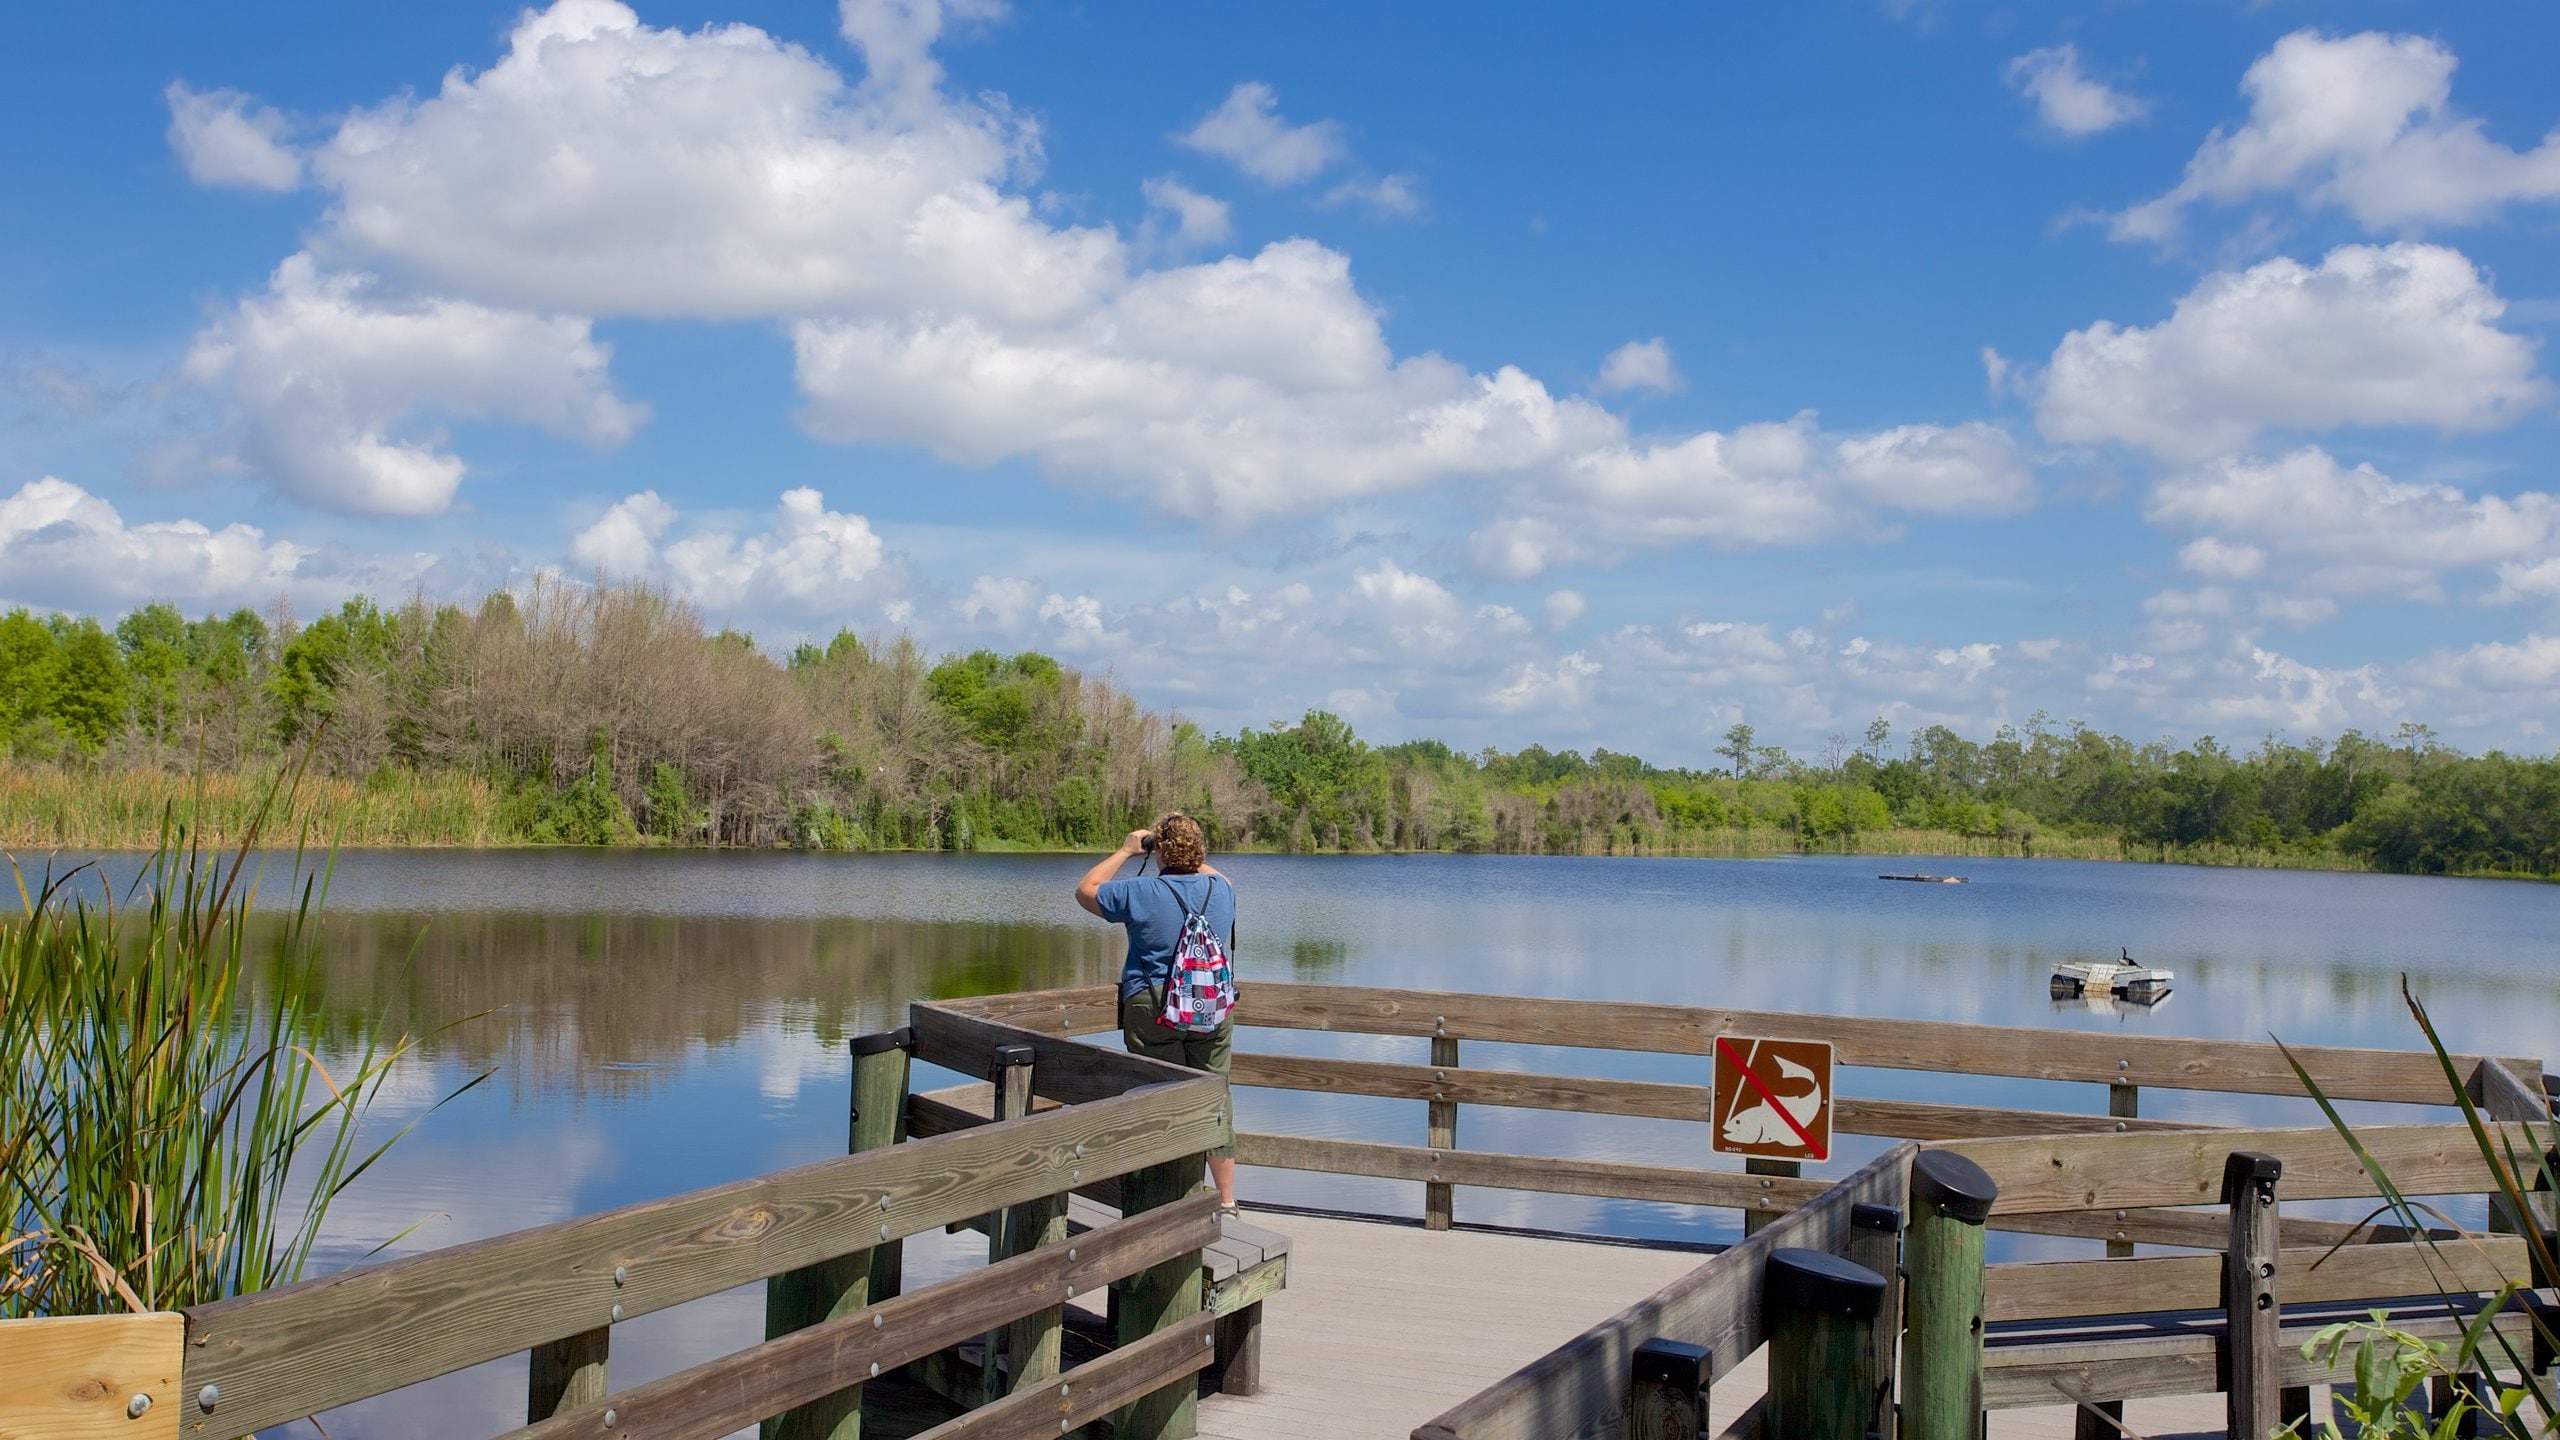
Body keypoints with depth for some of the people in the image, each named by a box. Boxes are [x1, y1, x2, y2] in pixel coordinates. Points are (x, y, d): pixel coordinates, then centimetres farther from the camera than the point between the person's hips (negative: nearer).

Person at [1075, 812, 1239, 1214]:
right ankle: (1227, 1201, 17)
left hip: (1152, 1009, -4)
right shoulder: (1222, 889, 0)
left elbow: (1085, 890, 3)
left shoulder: (1141, 893, -13)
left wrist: (1125, 851, 7)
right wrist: (1193, 857, 19)